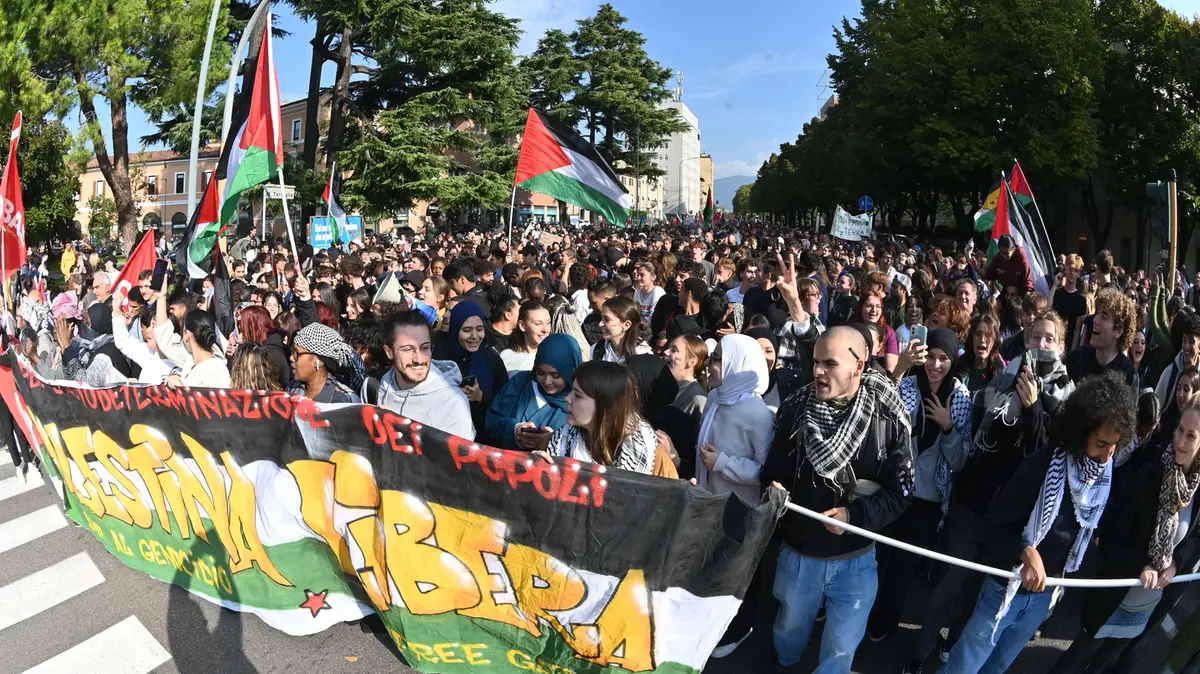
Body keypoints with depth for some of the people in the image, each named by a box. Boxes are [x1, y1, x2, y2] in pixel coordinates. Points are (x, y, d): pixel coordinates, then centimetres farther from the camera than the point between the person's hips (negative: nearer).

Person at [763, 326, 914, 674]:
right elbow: (773, 468, 2)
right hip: (797, 553, 3)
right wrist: (773, 491, -19)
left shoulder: (888, 417, -15)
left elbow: (900, 490, -10)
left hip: (854, 560, -2)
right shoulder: (796, 408, -8)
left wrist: (856, 515, -24)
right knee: (789, 631, 26)